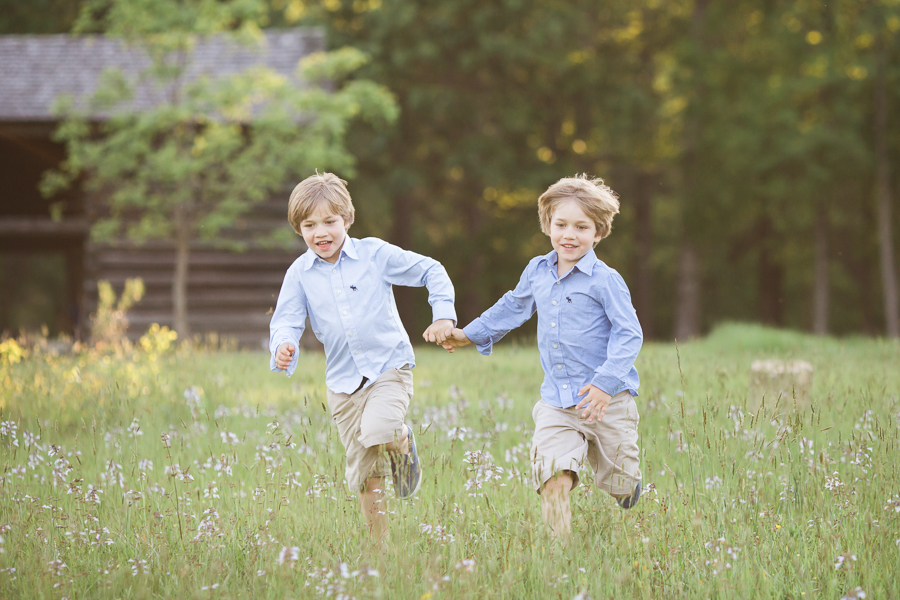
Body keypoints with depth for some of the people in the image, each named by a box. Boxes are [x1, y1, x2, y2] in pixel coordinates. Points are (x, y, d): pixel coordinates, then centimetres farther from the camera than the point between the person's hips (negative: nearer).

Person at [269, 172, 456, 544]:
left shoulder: (375, 254, -5)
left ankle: (403, 443, 5)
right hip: (343, 381, 3)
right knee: (364, 472, 5)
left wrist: (443, 316, -9)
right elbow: (286, 319, -3)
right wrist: (283, 346, -26)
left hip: (389, 368, -3)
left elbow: (431, 271, 2)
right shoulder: (299, 274, 0)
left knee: (376, 432, -30)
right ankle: (379, 544, 19)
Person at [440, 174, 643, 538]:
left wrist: (606, 383, -26)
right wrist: (470, 334, 34)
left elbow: (629, 334, -14)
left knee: (621, 490, 10)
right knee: (553, 482, -17)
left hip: (607, 400, -3)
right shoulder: (537, 272, 7)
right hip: (557, 402, 3)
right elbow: (513, 307, 27)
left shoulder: (604, 280, -10)